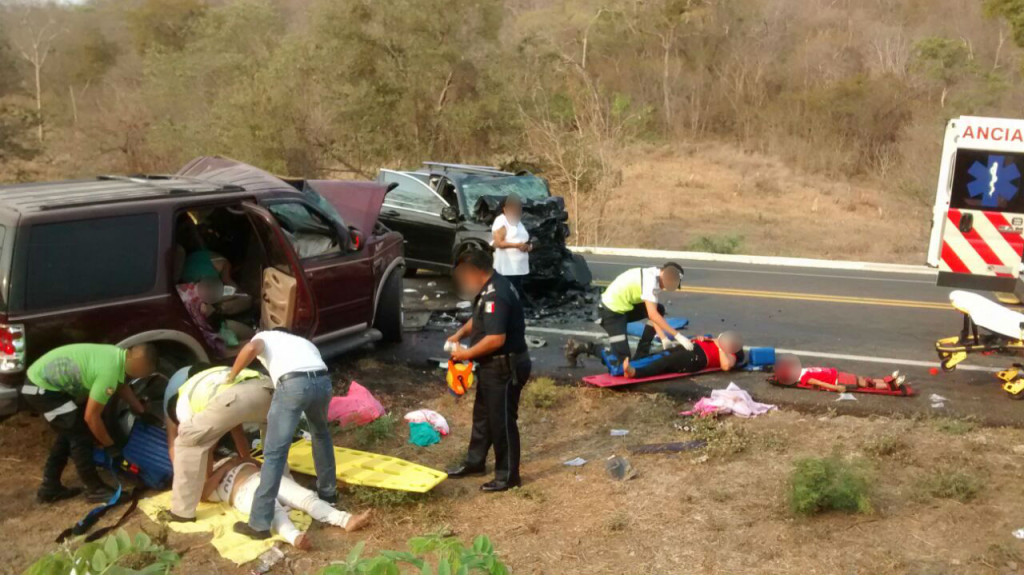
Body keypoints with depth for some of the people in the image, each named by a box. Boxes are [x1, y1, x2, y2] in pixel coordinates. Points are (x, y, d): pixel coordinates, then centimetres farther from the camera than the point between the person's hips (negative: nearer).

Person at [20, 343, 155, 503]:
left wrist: (142, 412, 25)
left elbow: (121, 386, 23)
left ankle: (49, 488, 29)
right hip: (41, 389, -10)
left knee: (70, 433, 20)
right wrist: (110, 446, -6)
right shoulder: (109, 371, -27)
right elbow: (91, 417, -19)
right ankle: (95, 489, 9)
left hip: (40, 382, 10)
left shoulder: (117, 355, 0)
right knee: (80, 434, -4)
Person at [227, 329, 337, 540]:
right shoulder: (304, 342, 42)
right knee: (321, 433, 34)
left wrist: (231, 376, 17)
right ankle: (328, 491, 43)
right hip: (323, 381, 5)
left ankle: (259, 524, -3)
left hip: (293, 384, -5)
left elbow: (251, 348, 3)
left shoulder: (264, 337, 28)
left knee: (274, 453, -2)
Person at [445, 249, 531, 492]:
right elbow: (479, 318, 23)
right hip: (492, 365, 11)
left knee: (502, 420, 1)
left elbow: (496, 339, -32)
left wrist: (467, 354, -19)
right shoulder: (491, 287, 7)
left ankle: (508, 475, 14)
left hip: (505, 367, -11)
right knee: (482, 415, 21)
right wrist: (459, 334, 7)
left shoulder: (495, 296, -26)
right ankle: (474, 462, 36)